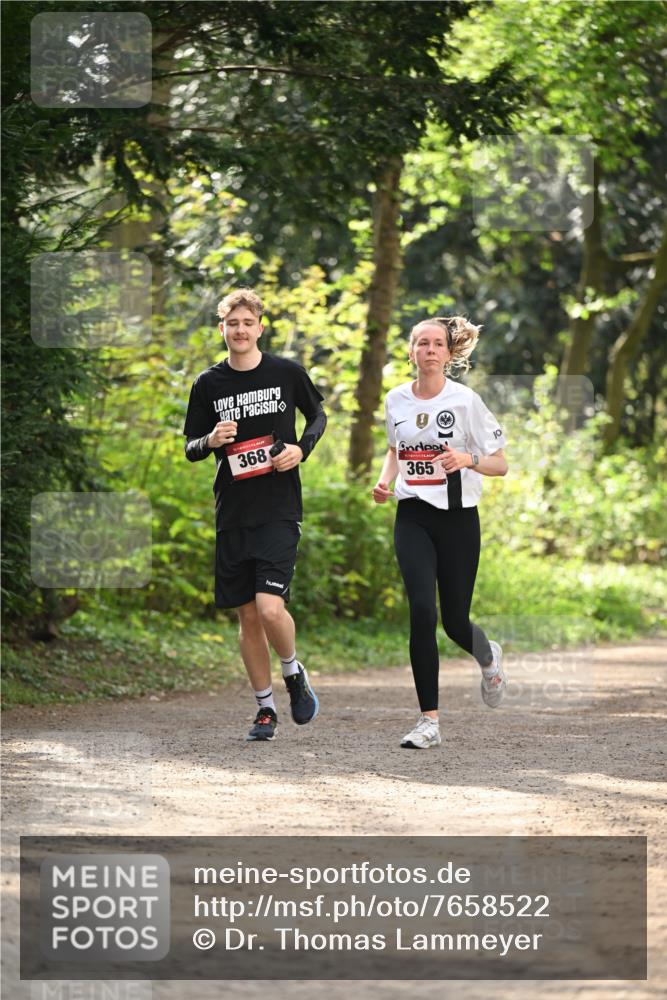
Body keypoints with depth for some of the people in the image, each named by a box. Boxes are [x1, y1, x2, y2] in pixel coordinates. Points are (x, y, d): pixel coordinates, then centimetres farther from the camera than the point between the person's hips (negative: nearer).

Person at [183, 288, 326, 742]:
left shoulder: (287, 373, -1)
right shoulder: (208, 384, 3)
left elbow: (318, 415, 16)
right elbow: (190, 448, 10)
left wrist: (301, 449, -4)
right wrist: (211, 440, -13)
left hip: (279, 511, -3)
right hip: (233, 513, 3)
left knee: (270, 608, -17)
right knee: (248, 616, 6)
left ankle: (294, 671, 13)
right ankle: (266, 708, 19)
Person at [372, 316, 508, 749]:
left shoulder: (466, 400, -7)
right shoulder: (397, 400, 5)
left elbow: (500, 464, -5)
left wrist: (467, 459, -24)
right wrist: (385, 481, 6)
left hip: (458, 517, -2)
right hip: (412, 517, 2)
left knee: (455, 622, 3)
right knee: (422, 611, -15)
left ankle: (489, 657, 42)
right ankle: (429, 721, -11)